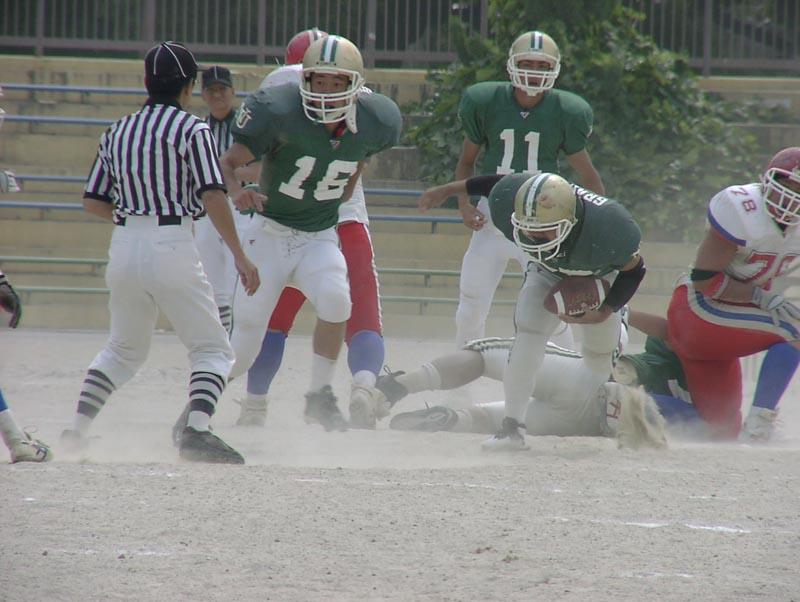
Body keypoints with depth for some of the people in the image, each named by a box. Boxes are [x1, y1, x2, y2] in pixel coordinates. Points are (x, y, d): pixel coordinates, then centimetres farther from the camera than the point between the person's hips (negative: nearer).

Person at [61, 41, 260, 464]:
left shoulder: (117, 132, 11)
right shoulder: (191, 129, -5)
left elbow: (93, 202, 13)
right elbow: (213, 196, -14)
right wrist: (239, 255, -11)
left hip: (123, 248, 5)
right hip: (172, 250, -5)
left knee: (124, 349, 24)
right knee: (212, 349, 4)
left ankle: (77, 430, 15)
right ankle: (196, 430, -18)